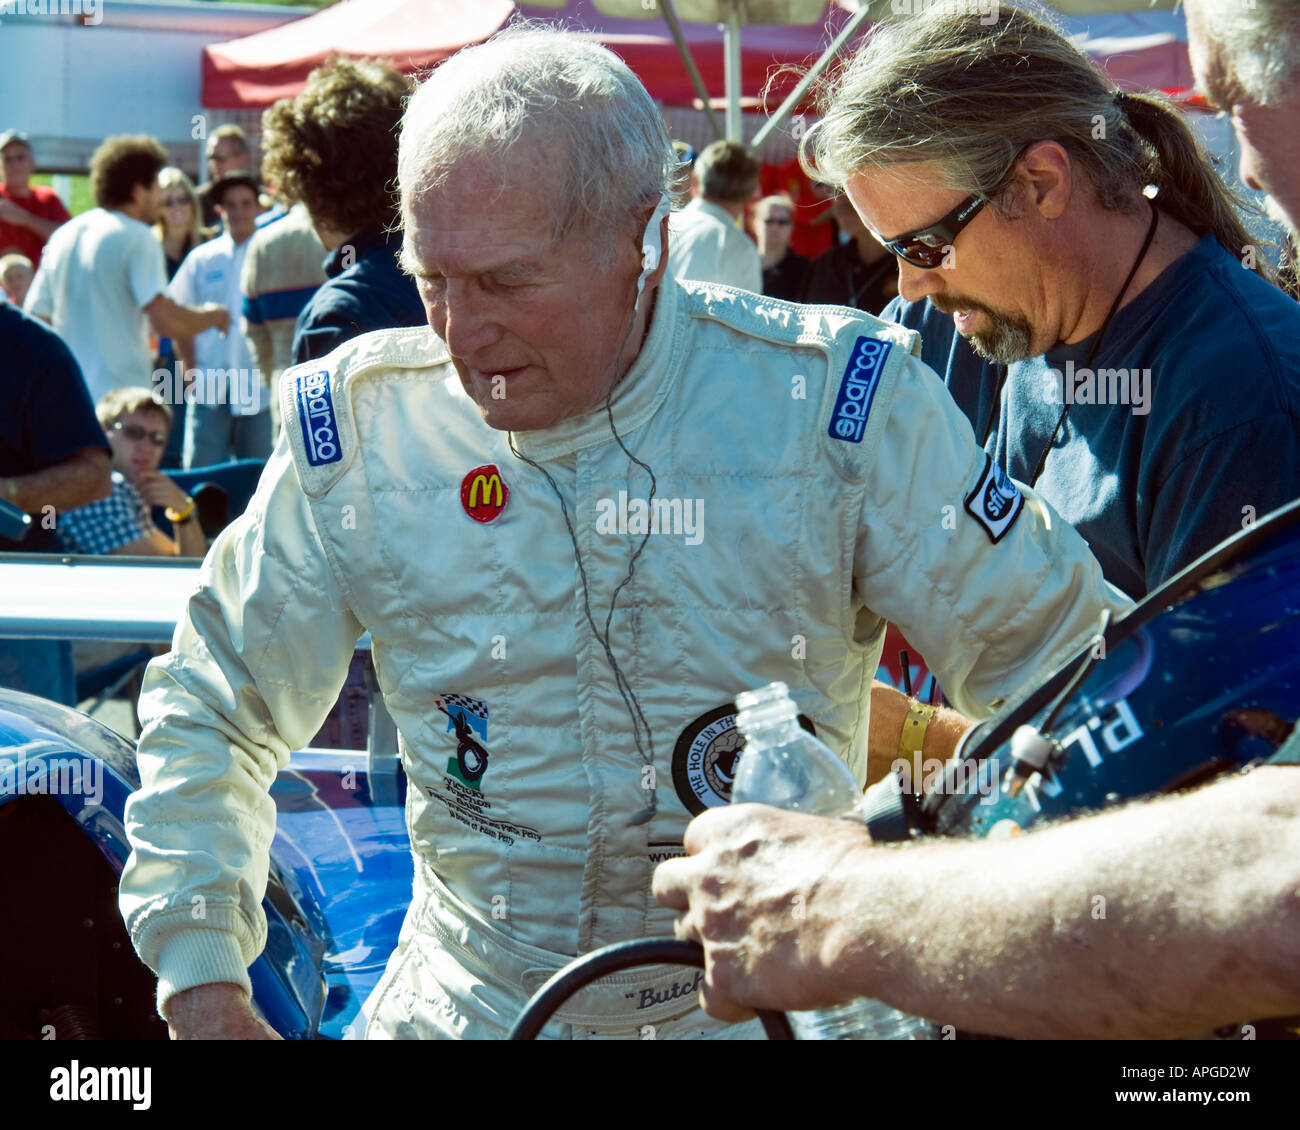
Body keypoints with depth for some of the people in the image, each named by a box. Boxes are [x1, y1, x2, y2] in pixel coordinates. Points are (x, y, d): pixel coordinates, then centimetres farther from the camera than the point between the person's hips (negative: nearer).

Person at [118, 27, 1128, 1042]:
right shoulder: (358, 431, -5)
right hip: (468, 1004, 2)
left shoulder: (828, 405, -12)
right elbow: (210, 712, 8)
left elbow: (1066, 669, -6)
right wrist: (204, 986, -1)